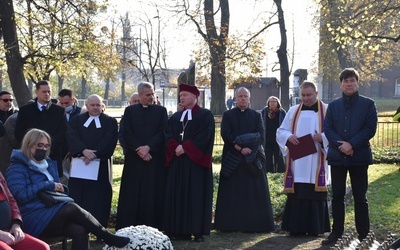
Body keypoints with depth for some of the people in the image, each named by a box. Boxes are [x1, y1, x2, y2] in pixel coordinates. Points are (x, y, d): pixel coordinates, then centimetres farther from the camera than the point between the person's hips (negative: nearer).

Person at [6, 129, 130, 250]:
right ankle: (109, 238, -20)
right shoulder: (17, 168, -2)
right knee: (72, 208, -30)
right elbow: (19, 195, -17)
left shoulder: (48, 163, 22)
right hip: (33, 219, -7)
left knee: (80, 230, -26)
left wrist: (60, 188, 3)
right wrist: (48, 185, -14)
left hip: (51, 211, 7)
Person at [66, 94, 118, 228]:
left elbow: (109, 141, -5)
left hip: (101, 166, -1)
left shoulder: (110, 122, 9)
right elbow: (71, 136, -4)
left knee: (99, 200, -3)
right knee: (77, 198, -1)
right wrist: (84, 151, -20)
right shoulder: (77, 120, 13)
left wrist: (94, 154, -17)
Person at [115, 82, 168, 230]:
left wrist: (148, 147, -12)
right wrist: (139, 150, -11)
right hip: (134, 158, 0)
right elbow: (127, 134, 1)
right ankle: (127, 228, 3)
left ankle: (152, 227, 3)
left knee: (153, 194, -1)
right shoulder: (130, 111, 8)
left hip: (155, 158, 0)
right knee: (132, 195, 0)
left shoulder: (161, 111, 8)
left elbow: (163, 133, -1)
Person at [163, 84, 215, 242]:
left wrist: (185, 148, -15)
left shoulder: (205, 115, 2)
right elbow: (169, 136, 6)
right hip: (177, 161, 5)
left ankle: (198, 231, -2)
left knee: (196, 196, -4)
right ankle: (180, 230, 4)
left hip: (196, 161, -5)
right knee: (177, 195, 1)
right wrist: (176, 148, -14)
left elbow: (204, 136, -11)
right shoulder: (175, 117, 17)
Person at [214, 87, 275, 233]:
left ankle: (254, 224, 2)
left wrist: (249, 147, -16)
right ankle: (230, 224, 1)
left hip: (253, 158, 1)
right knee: (232, 192, -1)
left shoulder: (256, 115, 10)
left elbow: (260, 135, 0)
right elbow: (225, 134, -5)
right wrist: (240, 148, -16)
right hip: (233, 159, -1)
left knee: (253, 192, -1)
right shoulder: (228, 115, 7)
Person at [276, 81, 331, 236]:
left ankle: (316, 228, 6)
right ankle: (296, 227, 4)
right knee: (296, 194, -1)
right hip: (297, 163, 2)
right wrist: (288, 137, -10)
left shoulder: (327, 111, 4)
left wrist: (323, 137, -20)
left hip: (317, 164, -2)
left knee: (315, 194, -1)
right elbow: (280, 131, 12)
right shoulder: (293, 111, 13)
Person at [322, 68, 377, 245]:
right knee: (337, 196, 7)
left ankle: (363, 234, 9)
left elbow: (370, 129, -7)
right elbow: (328, 129, 2)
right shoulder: (333, 106, 10)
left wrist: (352, 144, -17)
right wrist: (340, 145, -15)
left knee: (360, 197, 3)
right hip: (337, 156, 3)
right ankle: (337, 231, 15)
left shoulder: (368, 104, 1)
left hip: (359, 156, -3)